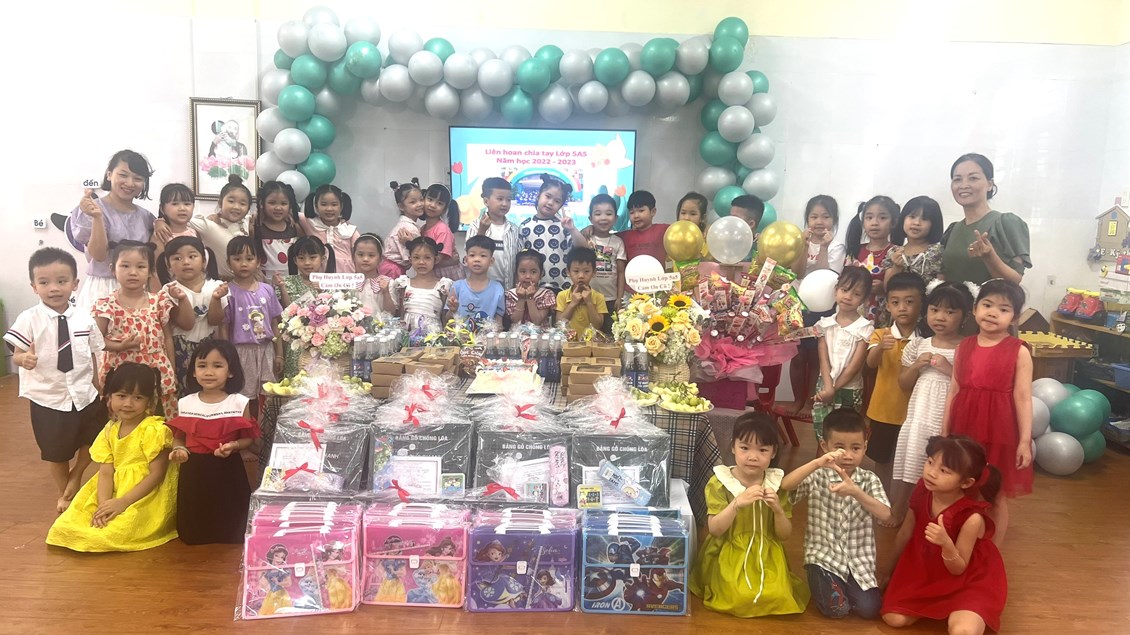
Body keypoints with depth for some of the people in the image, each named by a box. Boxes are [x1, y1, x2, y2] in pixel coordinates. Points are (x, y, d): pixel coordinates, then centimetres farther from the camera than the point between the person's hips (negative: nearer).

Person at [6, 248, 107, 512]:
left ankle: (76, 476, 43)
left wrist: (99, 388, 8)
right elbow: (16, 355, -11)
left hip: (85, 394, 2)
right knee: (57, 453, 15)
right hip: (48, 398, -2)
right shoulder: (29, 319, -14)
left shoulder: (84, 318, -5)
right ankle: (63, 493, 40)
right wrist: (24, 359, -35)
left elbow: (93, 355, 4)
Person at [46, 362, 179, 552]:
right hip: (117, 491, 7)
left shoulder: (153, 430, -16)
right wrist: (103, 505, -18)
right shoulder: (110, 431, 6)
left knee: (114, 532, -26)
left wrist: (123, 502, -20)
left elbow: (157, 474, -17)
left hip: (146, 497, -7)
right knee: (68, 525, -4)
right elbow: (106, 473, -1)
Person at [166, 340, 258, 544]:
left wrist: (233, 446, -24)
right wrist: (179, 450, -15)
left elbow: (248, 437, -3)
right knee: (193, 531, 13)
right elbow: (179, 437, 8)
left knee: (230, 531, 6)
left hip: (227, 471, -2)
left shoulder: (239, 402, -7)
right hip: (194, 471, 3)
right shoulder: (186, 403, 1)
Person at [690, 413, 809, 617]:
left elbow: (785, 535, 1)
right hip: (729, 556, -2)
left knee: (777, 597, -19)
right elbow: (715, 530, -15)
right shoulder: (719, 482, -10)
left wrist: (778, 510, -20)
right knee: (739, 598, -24)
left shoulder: (777, 484, -2)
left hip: (766, 557, 3)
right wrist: (737, 503, -30)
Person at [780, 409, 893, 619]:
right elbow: (785, 485, -26)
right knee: (836, 608, -17)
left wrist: (856, 492, -33)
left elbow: (885, 516, -17)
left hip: (859, 559, 2)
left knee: (869, 609, -12)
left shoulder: (869, 480, -2)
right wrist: (817, 463, -38)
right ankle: (822, 582, 16)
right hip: (824, 556, -2)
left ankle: (849, 585, 19)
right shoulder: (818, 477, -7)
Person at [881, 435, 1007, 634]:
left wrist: (946, 545, -42)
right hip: (924, 570, 5)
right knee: (893, 618, -10)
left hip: (967, 580, -5)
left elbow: (958, 569, -20)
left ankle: (951, 610, 5)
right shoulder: (922, 491, -16)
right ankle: (934, 607, 16)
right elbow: (905, 534, 1)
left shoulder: (972, 518, -30)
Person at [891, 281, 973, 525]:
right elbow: (904, 384, 9)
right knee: (909, 462, 12)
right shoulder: (918, 345, 4)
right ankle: (898, 511, 29)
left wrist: (950, 370, -20)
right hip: (919, 416, 3)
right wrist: (916, 365, -8)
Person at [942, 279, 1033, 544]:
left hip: (1000, 434, -3)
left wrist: (1025, 441, -11)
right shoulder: (964, 347, 4)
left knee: (996, 498, 11)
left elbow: (1023, 398, -8)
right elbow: (954, 391, 7)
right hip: (965, 431, 4)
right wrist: (944, 432, 8)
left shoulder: (1019, 351, -6)